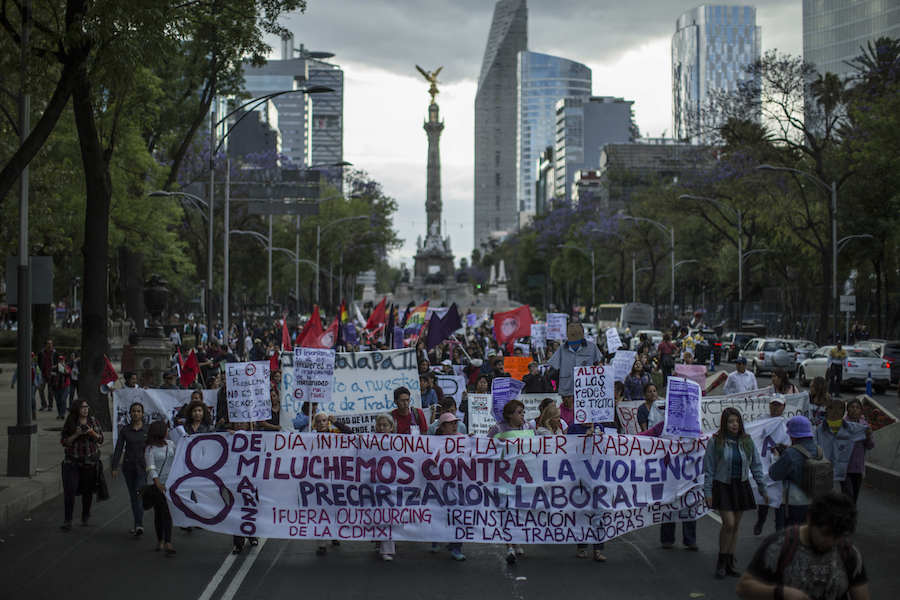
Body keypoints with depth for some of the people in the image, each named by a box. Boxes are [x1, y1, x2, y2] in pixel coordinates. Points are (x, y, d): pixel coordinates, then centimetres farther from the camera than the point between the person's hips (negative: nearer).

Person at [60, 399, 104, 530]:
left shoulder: (93, 421, 5)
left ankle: (85, 517, 26)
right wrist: (76, 434, -15)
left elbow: (100, 439, 4)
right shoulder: (69, 423, 0)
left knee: (88, 490, 8)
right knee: (69, 490, -10)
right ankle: (67, 520, -6)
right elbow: (64, 441, -1)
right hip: (72, 461, -2)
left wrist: (91, 432, -14)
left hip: (90, 461, 2)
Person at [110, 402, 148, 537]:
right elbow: (118, 448, 1)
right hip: (128, 466, 3)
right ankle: (138, 524, 19)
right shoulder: (125, 429, 3)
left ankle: (139, 525, -22)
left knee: (139, 493, -16)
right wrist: (114, 467, -5)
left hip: (143, 466, -3)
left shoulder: (148, 429, 0)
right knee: (132, 495, 9)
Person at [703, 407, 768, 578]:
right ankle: (721, 562, 4)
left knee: (736, 526, 8)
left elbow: (756, 466, 8)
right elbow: (709, 469, -5)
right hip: (722, 487, -4)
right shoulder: (716, 442, -8)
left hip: (741, 487, 4)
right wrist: (708, 492, -8)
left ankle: (729, 563, 19)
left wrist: (762, 489, 8)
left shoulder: (747, 441, 2)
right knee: (729, 524, -12)